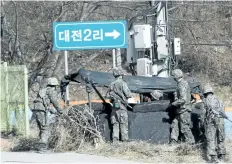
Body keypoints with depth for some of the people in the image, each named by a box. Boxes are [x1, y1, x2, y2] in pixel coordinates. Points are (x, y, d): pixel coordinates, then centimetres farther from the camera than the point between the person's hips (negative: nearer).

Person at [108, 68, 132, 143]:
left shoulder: (111, 85, 11)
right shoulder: (122, 83, -8)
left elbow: (110, 95, 13)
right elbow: (128, 94, -12)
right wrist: (129, 95, 9)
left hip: (114, 106, 6)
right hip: (121, 106, -6)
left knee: (115, 124, 7)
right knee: (123, 124, -3)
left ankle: (115, 140, 2)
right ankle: (125, 140, -5)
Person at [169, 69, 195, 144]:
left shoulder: (182, 85, -18)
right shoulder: (184, 83, 13)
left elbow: (183, 99, -25)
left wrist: (174, 103, -15)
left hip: (184, 110, -11)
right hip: (181, 110, 11)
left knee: (185, 127, -6)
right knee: (175, 124, 11)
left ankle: (191, 142, -1)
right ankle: (173, 141, 12)